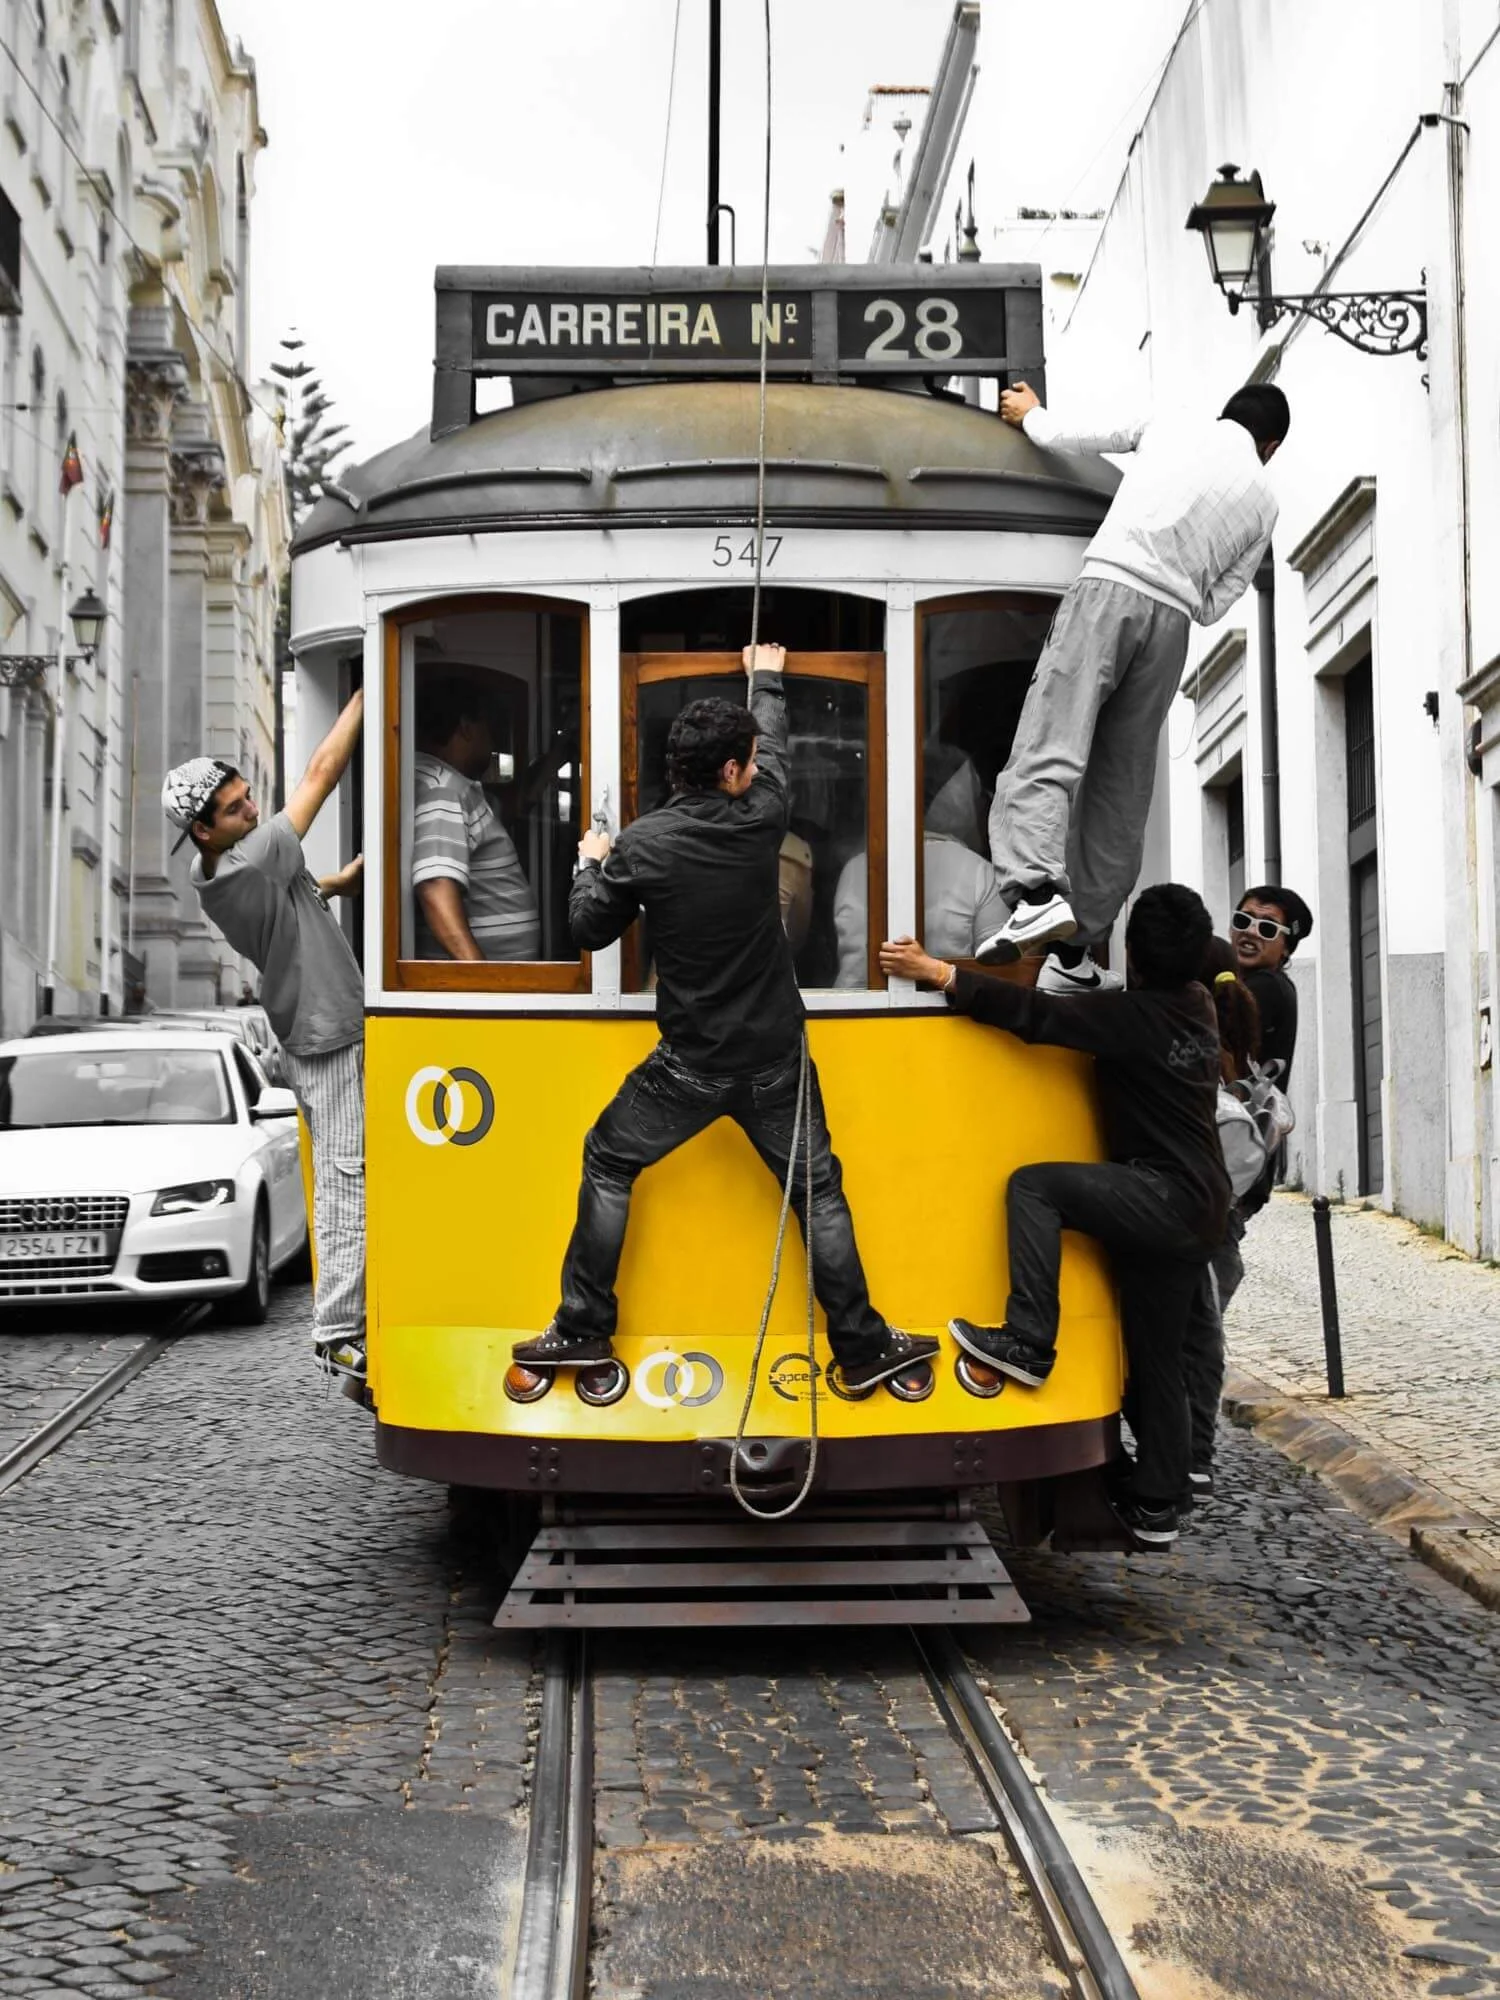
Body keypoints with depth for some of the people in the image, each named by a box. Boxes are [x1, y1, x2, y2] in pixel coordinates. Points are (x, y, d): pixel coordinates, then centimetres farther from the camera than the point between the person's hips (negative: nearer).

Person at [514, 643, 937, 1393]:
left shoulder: (641, 844, -12)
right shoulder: (759, 817, -7)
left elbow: (589, 931, 1)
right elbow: (776, 747, 15)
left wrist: (592, 864, 20)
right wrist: (767, 679, 34)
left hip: (690, 1065, -1)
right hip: (775, 1061, 2)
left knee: (608, 1166, 16)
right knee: (818, 1189, 12)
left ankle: (584, 1330, 16)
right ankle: (863, 1347, 14)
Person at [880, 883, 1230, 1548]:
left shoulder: (1132, 1016, -15)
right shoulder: (1197, 1006, 10)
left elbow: (1034, 1013, -21)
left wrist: (940, 973, -19)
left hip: (1165, 1199, -9)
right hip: (1199, 1209, 9)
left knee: (1033, 1185, -12)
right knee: (1156, 1355, 13)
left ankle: (1028, 1343, -16)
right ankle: (1156, 1503, 18)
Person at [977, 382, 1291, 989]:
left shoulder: (1166, 430, 17)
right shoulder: (1264, 502, 20)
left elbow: (1059, 437, 19)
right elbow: (1214, 606, 19)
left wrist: (1028, 412, 40)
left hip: (1108, 588, -3)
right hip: (1172, 621, 3)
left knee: (1046, 756, -15)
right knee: (1121, 792, 7)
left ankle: (1036, 892, -37)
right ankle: (1079, 945, 5)